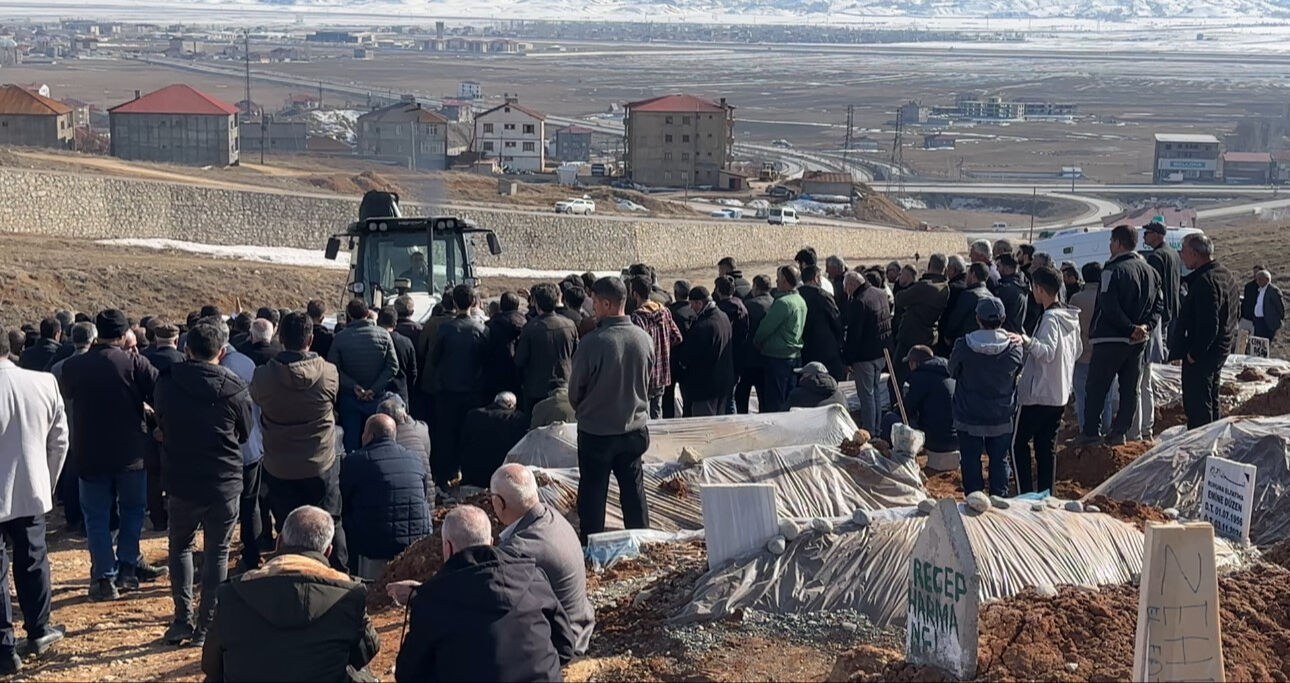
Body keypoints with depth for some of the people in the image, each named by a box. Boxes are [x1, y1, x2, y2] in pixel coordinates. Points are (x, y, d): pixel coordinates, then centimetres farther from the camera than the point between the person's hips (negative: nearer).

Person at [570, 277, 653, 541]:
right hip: (635, 428, 4)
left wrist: (582, 410, 11)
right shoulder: (644, 339, -8)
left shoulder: (593, 343, -23)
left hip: (596, 430, -4)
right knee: (634, 490, 16)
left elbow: (575, 390, -10)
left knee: (593, 493, 9)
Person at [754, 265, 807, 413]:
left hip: (777, 357, -9)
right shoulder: (801, 301, 9)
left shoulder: (783, 303, -19)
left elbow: (765, 328, -16)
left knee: (773, 403, -3)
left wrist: (756, 343, 4)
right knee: (789, 400, 14)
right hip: (796, 355, 9)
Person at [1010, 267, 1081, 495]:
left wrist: (1027, 341, -45)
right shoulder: (1071, 318, 10)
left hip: (1039, 394, -8)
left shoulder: (1050, 319, -18)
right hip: (1061, 393, 8)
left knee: (1019, 442, 0)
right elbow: (1076, 351, 21)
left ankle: (1025, 494, -4)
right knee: (1047, 446, 13)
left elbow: (1048, 351, -30)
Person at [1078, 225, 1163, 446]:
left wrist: (1130, 328, -15)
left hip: (1110, 339, -7)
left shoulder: (1114, 270, -13)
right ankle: (1119, 432, 12)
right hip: (1137, 343, 7)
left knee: (1096, 387, -1)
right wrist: (1146, 325, 0)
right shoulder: (1150, 272, 11)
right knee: (1130, 388, 12)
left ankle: (1091, 433, -3)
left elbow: (1109, 306, -21)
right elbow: (1159, 304, 12)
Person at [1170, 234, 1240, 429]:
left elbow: (1208, 324, -27)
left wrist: (1195, 352, -21)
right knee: (1210, 400, 19)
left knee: (1196, 404, -7)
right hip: (1221, 349, 11)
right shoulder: (1226, 275, 12)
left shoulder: (1205, 281, -21)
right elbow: (1234, 312, 21)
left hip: (1200, 354, -11)